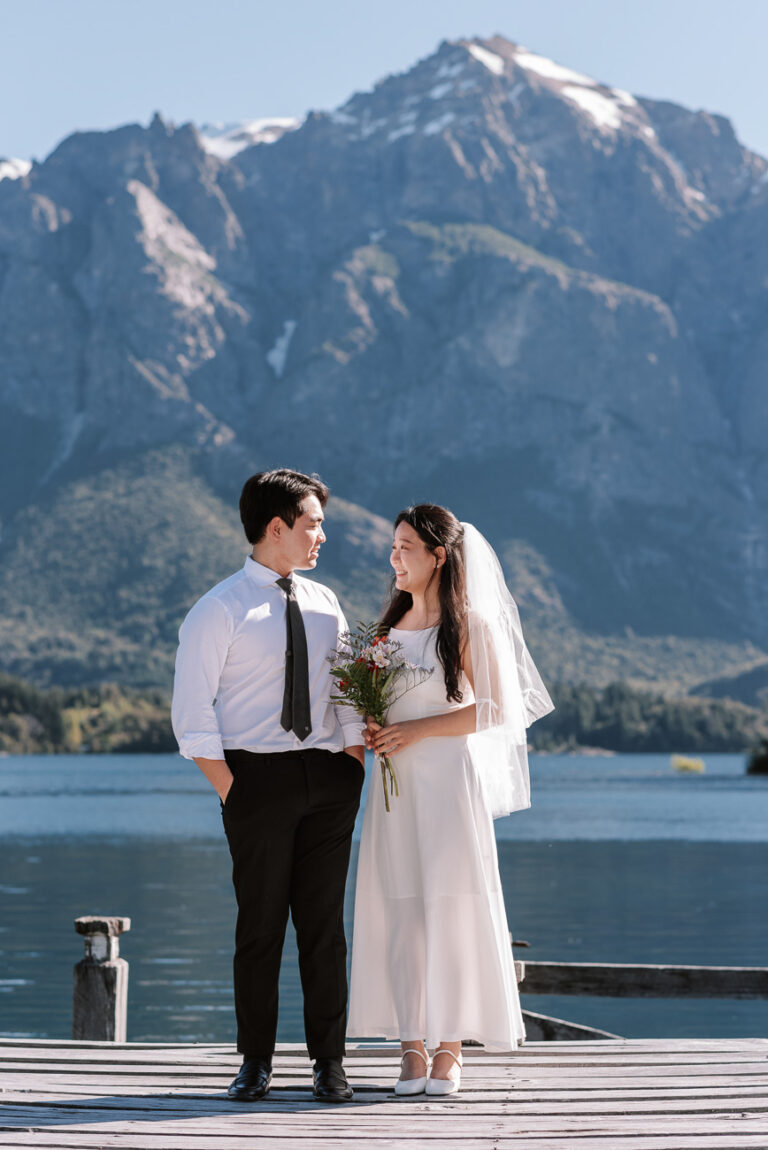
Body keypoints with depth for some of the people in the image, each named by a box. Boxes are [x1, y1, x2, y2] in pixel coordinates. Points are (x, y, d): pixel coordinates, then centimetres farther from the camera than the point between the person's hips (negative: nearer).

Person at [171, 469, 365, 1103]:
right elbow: (192, 716, -6)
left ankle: (329, 1059, 13)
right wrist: (231, 790, -12)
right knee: (260, 923, 2)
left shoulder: (324, 604, 13)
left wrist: (354, 767, 4)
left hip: (329, 776, 4)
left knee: (325, 922, 5)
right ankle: (256, 1061, 13)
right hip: (256, 772, -4)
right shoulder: (219, 611, -3)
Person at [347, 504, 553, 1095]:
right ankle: (412, 1046, 6)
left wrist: (418, 730, -12)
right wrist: (372, 730, 1)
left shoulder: (470, 624, -3)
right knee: (400, 910, 1)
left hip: (450, 780, -5)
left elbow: (495, 710, -7)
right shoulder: (392, 624, 14)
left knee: (451, 908, -4)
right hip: (397, 785, 5)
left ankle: (449, 1048, 3)